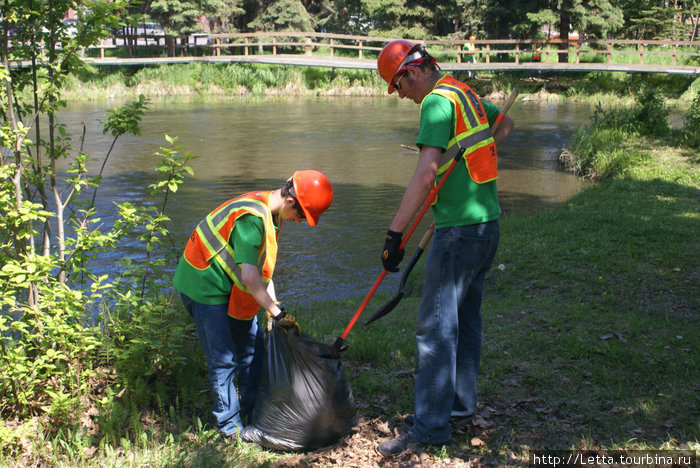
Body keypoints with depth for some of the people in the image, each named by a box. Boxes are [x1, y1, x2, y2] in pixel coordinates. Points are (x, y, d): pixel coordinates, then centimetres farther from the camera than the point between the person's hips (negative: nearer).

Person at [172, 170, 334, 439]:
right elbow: (249, 276, -32)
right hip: (204, 286, -10)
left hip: (232, 290, 10)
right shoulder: (252, 217, -29)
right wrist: (277, 313, -26)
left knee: (253, 350, 11)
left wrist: (273, 306, -1)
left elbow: (263, 268, 6)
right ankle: (230, 426, 7)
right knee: (223, 359, -5)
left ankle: (254, 412, 24)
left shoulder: (269, 214, 2)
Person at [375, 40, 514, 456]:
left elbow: (426, 176, -23)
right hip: (488, 224, 10)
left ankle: (431, 427, 0)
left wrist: (395, 233, -23)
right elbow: (506, 122, 37)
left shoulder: (438, 101, -12)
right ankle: (461, 412, 25)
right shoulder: (466, 94, 15)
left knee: (436, 328, -5)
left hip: (459, 230, -10)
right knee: (466, 322, 15)